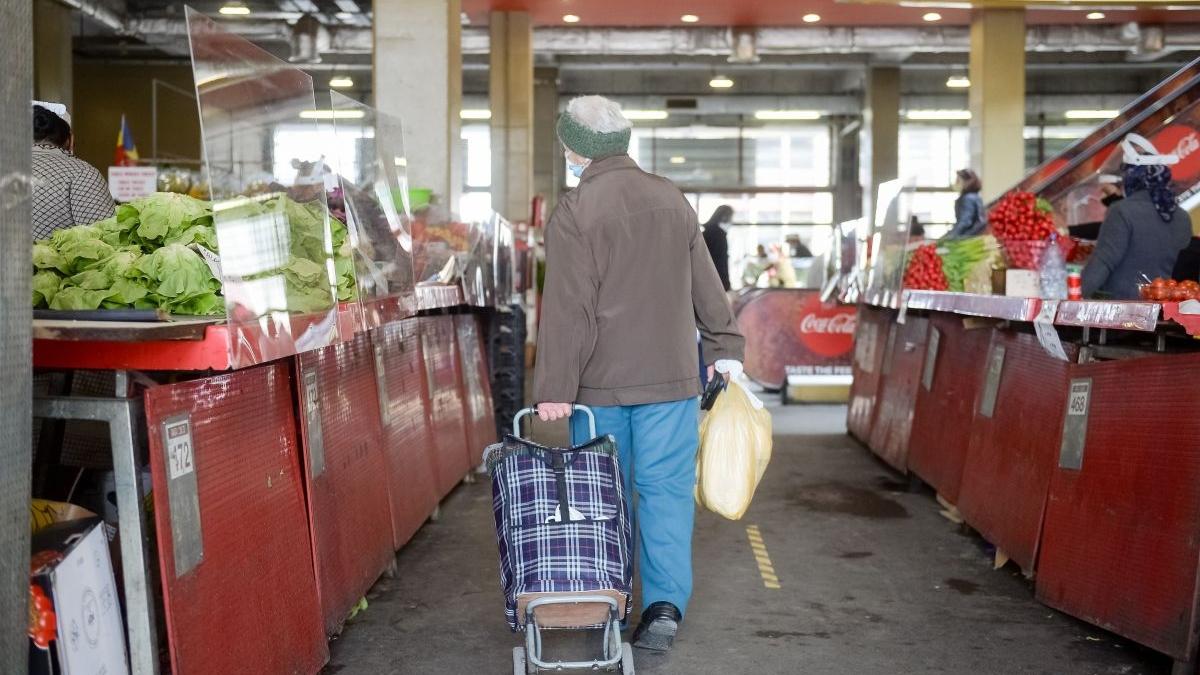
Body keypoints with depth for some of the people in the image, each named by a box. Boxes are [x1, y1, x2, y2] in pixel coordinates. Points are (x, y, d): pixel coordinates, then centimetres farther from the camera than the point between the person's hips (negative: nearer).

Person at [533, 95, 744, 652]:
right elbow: (705, 286, 12)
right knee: (666, 490, 6)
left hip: (601, 383, -3)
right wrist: (724, 349, 22)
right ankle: (665, 604, 1)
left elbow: (567, 310, -13)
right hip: (670, 377, 3)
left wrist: (554, 388, -10)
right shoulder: (672, 199, 7)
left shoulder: (573, 214, -9)